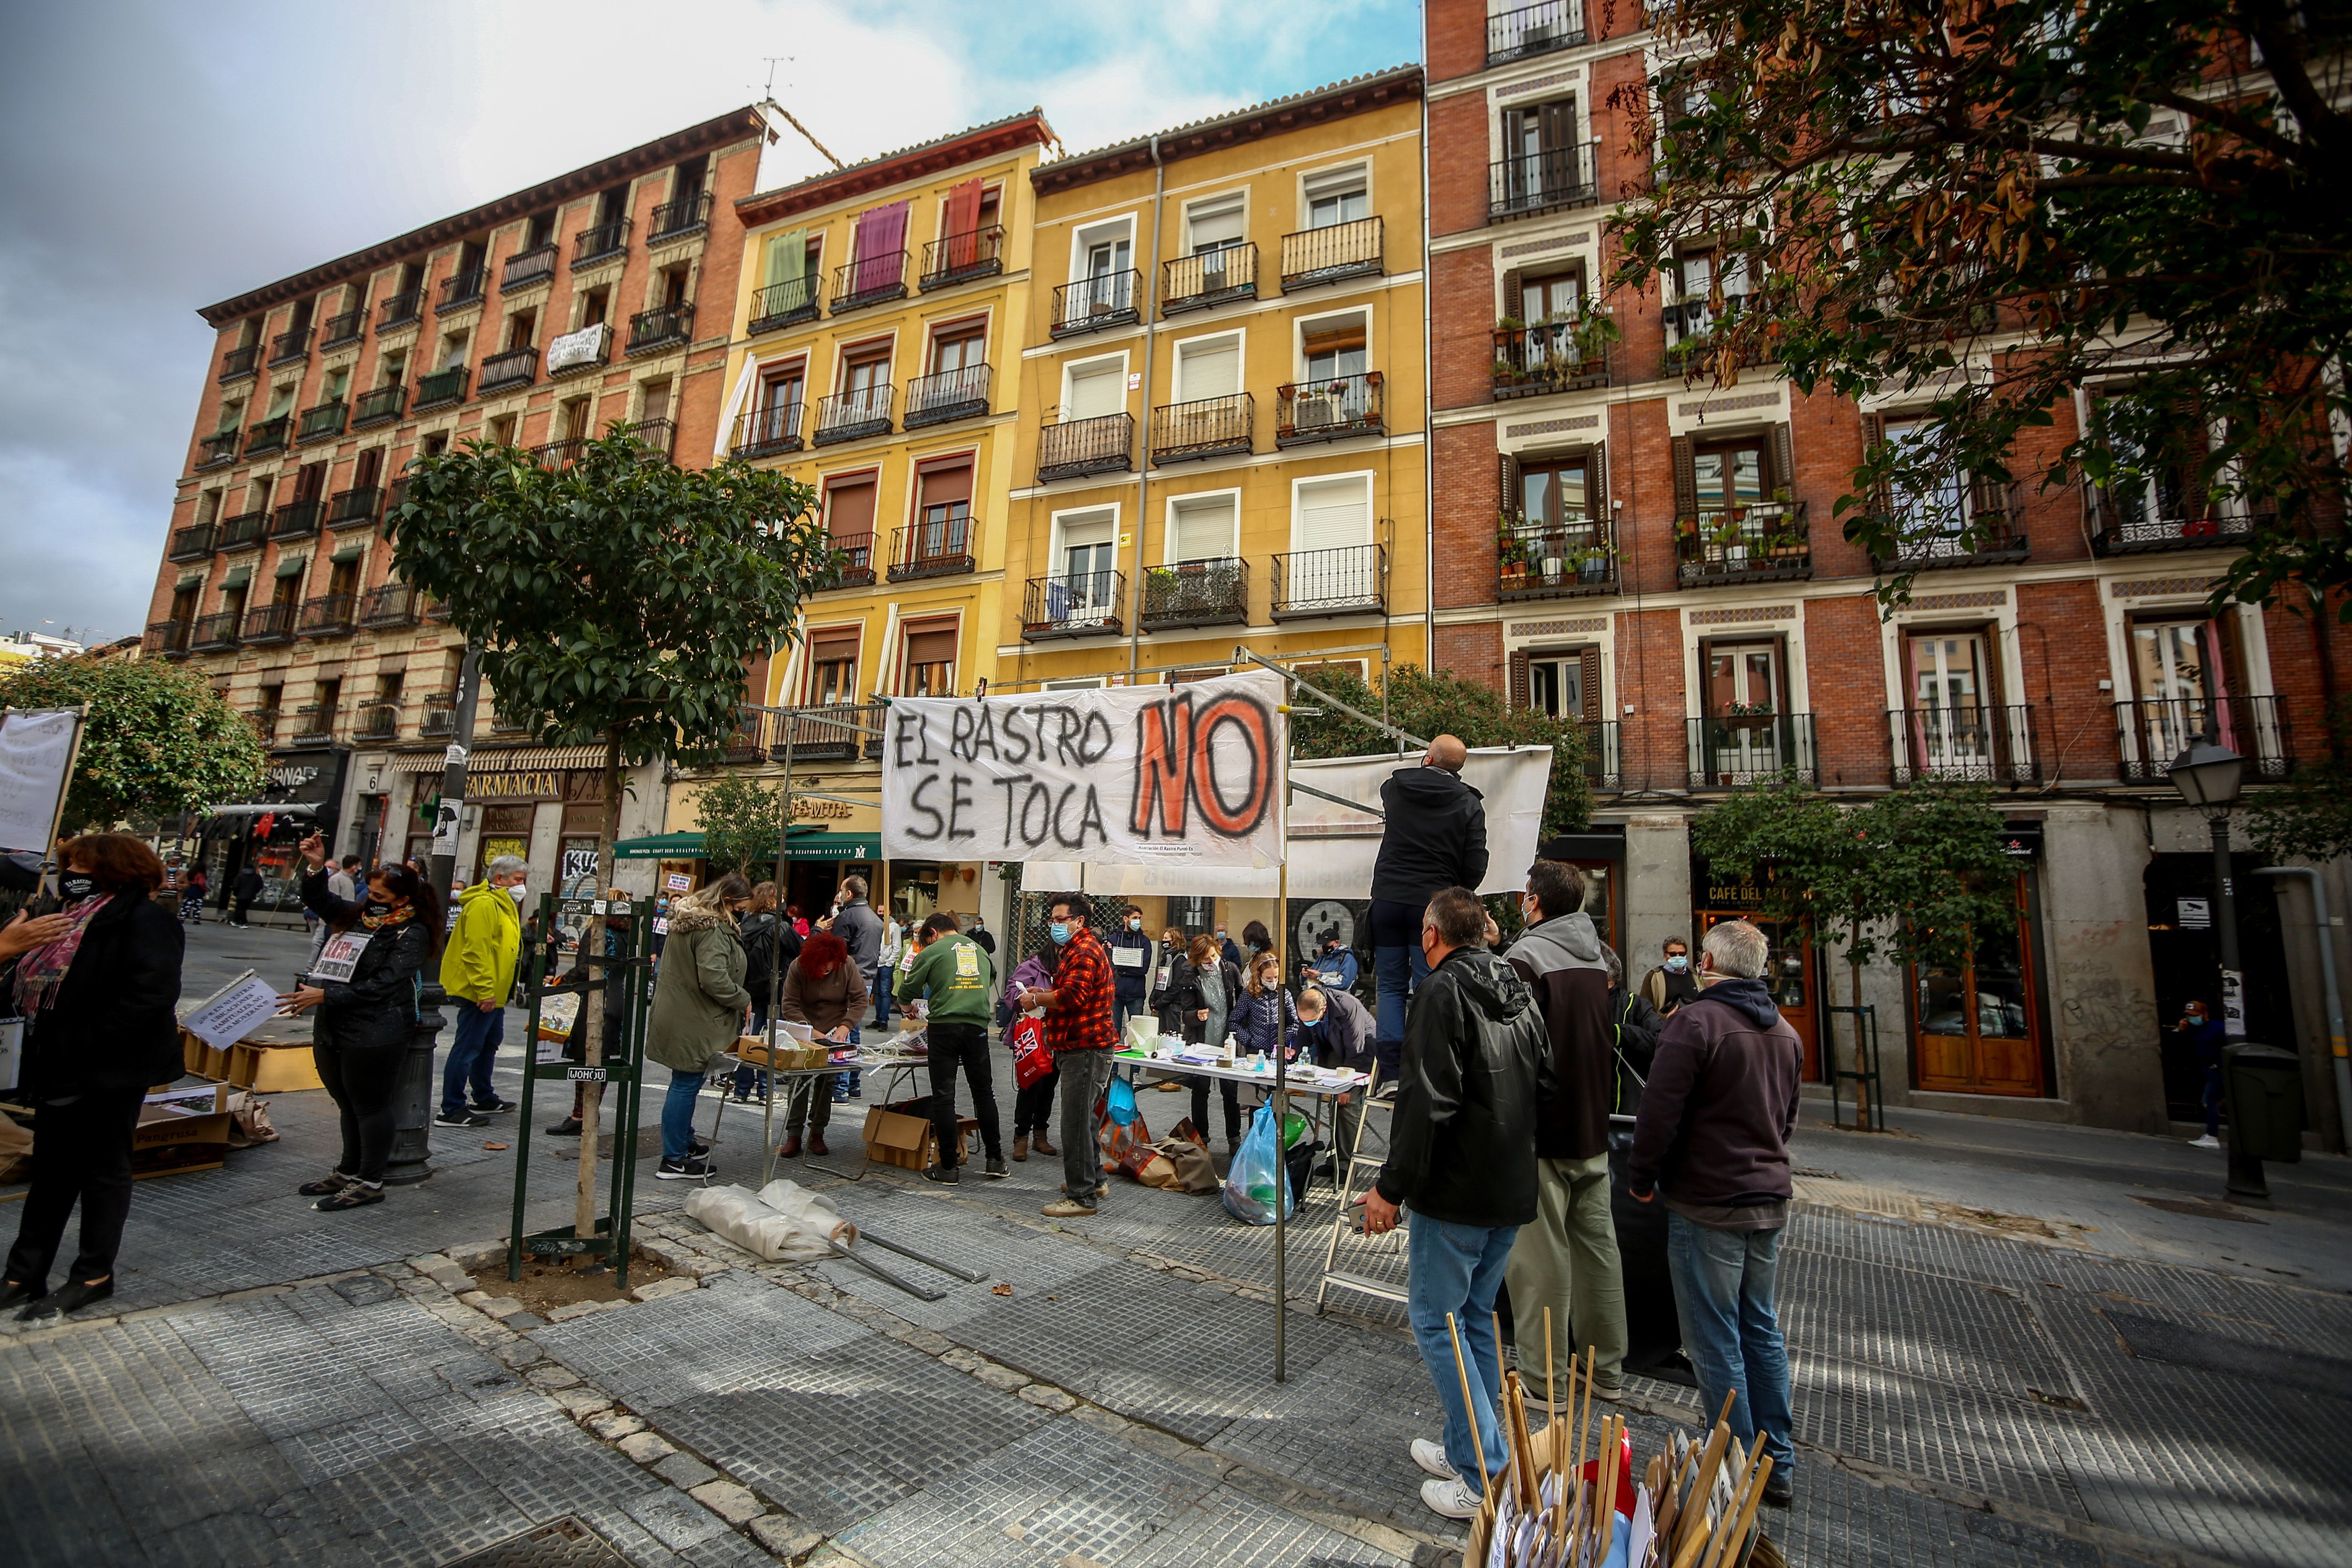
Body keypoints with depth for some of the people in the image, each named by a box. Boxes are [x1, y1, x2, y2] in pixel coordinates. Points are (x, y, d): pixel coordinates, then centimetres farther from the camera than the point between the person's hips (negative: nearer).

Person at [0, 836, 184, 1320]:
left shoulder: (143, 919, -16)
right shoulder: (69, 920, 12)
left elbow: (150, 995, -24)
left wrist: (84, 1046, -22)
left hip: (110, 1071, -8)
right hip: (60, 1071, 8)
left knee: (104, 1169, 6)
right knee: (51, 1171, 16)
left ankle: (94, 1274, 19)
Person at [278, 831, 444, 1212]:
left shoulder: (412, 934, -14)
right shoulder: (359, 915, 10)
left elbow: (380, 987, -19)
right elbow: (320, 902, 23)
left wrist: (325, 996, -19)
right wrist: (315, 868, 6)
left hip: (374, 1035, -8)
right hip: (332, 1030, 8)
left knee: (370, 1107, 1)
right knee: (349, 1106, 19)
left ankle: (370, 1182, 11)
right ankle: (348, 1171, 33)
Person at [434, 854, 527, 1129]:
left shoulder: (504, 905, 17)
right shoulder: (484, 905, -18)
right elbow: (475, 951, -24)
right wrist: (485, 991, -26)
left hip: (493, 993, 11)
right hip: (479, 993, -11)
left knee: (490, 1043, 20)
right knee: (467, 1048, -6)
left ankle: (485, 1100, 32)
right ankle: (451, 1111, 1)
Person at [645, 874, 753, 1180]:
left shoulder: (689, 920, 12)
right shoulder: (712, 931, -22)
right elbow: (714, 979, -29)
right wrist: (744, 1000, -13)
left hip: (677, 1014, 10)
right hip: (693, 1022, -10)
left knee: (686, 1083, 21)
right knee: (686, 1085, -1)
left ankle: (685, 1142, 35)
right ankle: (674, 1161, 8)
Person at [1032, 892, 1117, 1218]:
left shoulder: (1085, 952, -16)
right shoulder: (1076, 949, 21)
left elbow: (1073, 996, -27)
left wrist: (1036, 998, -13)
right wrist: (1045, 994, 14)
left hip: (1086, 1047, -12)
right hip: (1082, 1046, 12)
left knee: (1075, 1122, -7)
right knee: (1082, 1117, 21)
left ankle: (1082, 1197, 0)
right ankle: (1093, 1178, 34)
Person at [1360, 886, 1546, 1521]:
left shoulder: (1443, 992, -18)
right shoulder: (1519, 992, 8)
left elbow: (1426, 1101, -24)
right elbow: (1544, 1084, 15)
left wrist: (1390, 1187, -18)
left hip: (1456, 1190, -8)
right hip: (1513, 1188, 9)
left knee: (1436, 1319, 5)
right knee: (1476, 1315, 20)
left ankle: (1484, 1476, 10)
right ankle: (1467, 1448, 31)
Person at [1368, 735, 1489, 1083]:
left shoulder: (1394, 788, 1)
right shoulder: (1469, 804, -3)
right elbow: (1475, 866, -5)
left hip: (1388, 899, 2)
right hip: (1434, 904, -1)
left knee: (1391, 987, 8)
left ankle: (1390, 1072, 6)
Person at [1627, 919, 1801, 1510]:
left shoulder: (1695, 1021, -18)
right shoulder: (1785, 1031, 9)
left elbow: (1660, 1110, -19)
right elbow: (1787, 1116, 20)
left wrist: (1642, 1178, -5)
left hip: (1707, 1203, -8)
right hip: (1770, 1199, 8)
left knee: (1715, 1340, 3)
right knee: (1761, 1330, 18)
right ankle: (1778, 1468, 27)